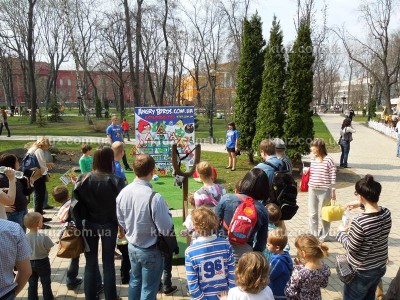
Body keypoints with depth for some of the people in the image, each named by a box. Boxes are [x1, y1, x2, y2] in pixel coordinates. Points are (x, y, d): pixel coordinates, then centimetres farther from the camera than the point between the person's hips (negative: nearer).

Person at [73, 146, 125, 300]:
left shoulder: (83, 179, -9)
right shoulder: (115, 181, -16)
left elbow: (77, 202, -7)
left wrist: (79, 222, 1)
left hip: (89, 224, 2)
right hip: (109, 225, -2)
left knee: (91, 263, 15)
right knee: (108, 263, 12)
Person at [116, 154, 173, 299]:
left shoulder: (123, 192, -11)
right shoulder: (154, 197, -31)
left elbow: (121, 221, 3)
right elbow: (166, 228, -22)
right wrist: (166, 212, -5)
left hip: (132, 246, 6)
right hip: (150, 250, -6)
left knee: (135, 281, 27)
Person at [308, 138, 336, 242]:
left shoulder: (328, 160, -13)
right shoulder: (313, 159, 6)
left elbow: (333, 176, -10)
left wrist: (333, 191, -10)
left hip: (324, 190, -6)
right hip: (312, 189, 6)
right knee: (312, 214, 12)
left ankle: (325, 235, 26)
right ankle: (313, 234, 26)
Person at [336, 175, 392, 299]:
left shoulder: (359, 222, -33)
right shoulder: (387, 213, -12)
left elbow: (351, 249, -20)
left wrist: (342, 232, -6)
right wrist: (362, 204, 16)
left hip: (361, 272, -6)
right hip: (380, 267, 6)